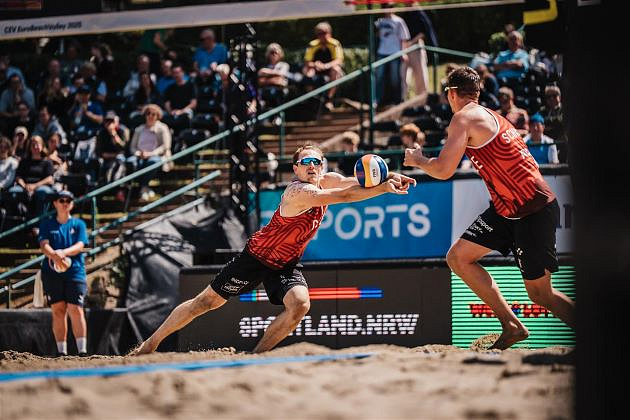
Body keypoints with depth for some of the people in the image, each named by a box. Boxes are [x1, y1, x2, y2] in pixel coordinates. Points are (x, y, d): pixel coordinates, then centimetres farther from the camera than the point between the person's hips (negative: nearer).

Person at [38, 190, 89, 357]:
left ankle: (82, 350, -13)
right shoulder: (47, 224, 13)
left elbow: (80, 246, -3)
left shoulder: (78, 224, 11)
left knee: (76, 309, -10)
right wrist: (54, 256, -24)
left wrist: (64, 252, -23)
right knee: (58, 310, -1)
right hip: (52, 272, 1)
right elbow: (44, 245, -2)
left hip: (75, 272, -1)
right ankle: (61, 351, 1)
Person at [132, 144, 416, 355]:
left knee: (300, 304, -22)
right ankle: (150, 344, 14)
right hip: (258, 255, -6)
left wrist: (387, 177, -35)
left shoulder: (327, 181, -5)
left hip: (286, 264, 6)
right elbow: (344, 196, -39)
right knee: (207, 302, 0)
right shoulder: (298, 192, -29)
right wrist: (384, 189, -42)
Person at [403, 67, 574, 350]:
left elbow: (443, 170, -16)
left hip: (534, 211, -9)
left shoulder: (464, 117, -11)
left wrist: (417, 160, 4)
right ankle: (511, 326, 5)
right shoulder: (489, 117, 17)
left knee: (540, 293, -5)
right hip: (507, 209, 9)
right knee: (458, 258, 5)